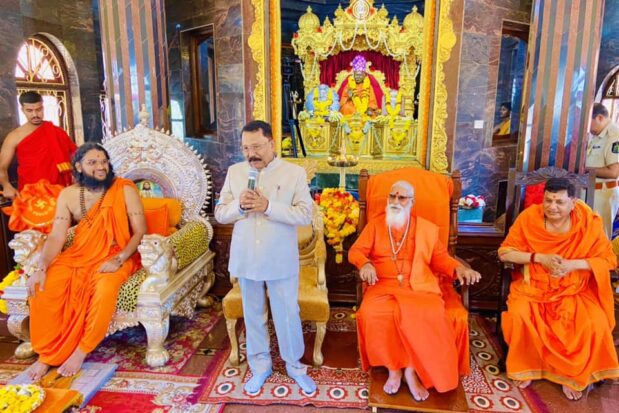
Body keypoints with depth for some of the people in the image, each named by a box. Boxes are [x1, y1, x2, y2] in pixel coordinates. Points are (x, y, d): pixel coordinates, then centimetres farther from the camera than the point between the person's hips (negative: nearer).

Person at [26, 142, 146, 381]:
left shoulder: (125, 190, -7)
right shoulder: (68, 195, 3)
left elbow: (140, 231, -9)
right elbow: (56, 236, -3)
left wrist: (119, 260, -22)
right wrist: (41, 267, -20)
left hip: (115, 256, -3)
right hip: (78, 256, 4)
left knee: (105, 287, -34)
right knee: (44, 287, -21)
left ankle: (81, 351, -12)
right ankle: (46, 354, -2)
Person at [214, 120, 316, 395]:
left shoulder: (294, 172, -6)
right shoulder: (234, 172, 3)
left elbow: (305, 215, -12)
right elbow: (220, 214, 4)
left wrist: (268, 206, -24)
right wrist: (239, 206, -18)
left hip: (281, 260, -2)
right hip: (245, 259, 3)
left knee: (288, 315, 10)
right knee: (253, 315, 16)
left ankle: (295, 365, 31)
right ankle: (260, 365, 36)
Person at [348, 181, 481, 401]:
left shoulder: (428, 228, 15)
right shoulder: (374, 225, 13)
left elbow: (440, 258, 14)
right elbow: (356, 250, 7)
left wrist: (458, 268, -7)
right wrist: (365, 263, -15)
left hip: (419, 286, 0)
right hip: (384, 285, 0)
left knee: (430, 316, -31)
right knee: (371, 314, -31)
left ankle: (412, 369, -9)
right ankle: (394, 367, -9)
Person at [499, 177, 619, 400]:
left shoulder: (588, 222, -8)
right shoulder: (529, 217, -11)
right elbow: (504, 252, -9)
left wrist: (573, 264, -20)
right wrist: (539, 258, -21)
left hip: (574, 290, 2)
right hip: (533, 286, -1)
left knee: (596, 324, -22)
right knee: (519, 316, -27)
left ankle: (572, 375, 7)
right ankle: (525, 366, 2)